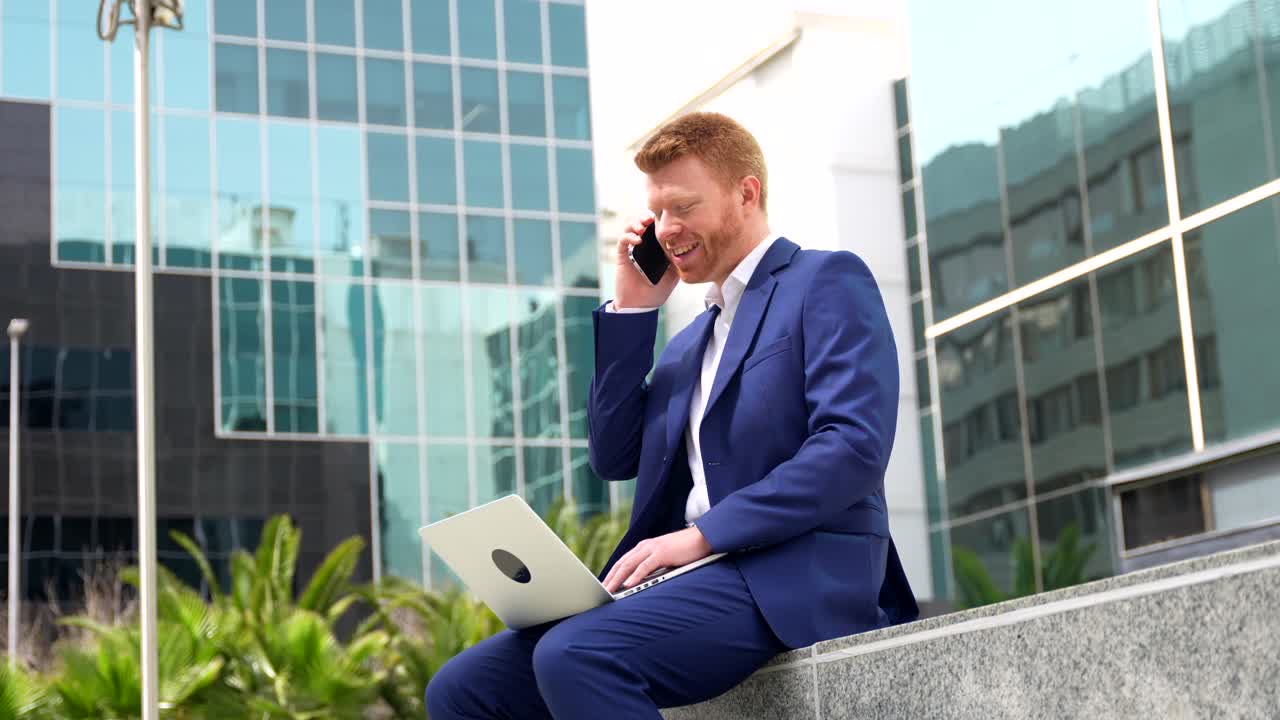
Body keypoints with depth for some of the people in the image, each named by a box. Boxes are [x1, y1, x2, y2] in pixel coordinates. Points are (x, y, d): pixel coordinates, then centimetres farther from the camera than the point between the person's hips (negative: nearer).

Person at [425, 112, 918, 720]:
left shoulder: (827, 282, 2)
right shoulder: (691, 342, 27)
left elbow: (855, 445, -13)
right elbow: (615, 458, 19)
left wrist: (701, 535, -18)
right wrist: (631, 309, 14)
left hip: (795, 574, -8)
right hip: (695, 578, 8)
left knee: (573, 656, -32)